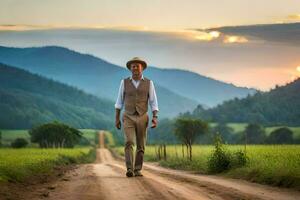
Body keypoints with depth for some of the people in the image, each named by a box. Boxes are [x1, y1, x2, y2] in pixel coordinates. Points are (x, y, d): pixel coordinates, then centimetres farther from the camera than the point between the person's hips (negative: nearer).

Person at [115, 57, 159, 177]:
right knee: (129, 143, -18)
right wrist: (117, 119, 2)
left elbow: (153, 103, 0)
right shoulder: (124, 82, 2)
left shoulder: (149, 83, 1)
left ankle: (137, 170, 15)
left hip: (142, 118, 1)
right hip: (128, 118, -1)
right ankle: (130, 170, -24)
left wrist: (155, 118, -13)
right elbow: (119, 101, 6)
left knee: (140, 146, 2)